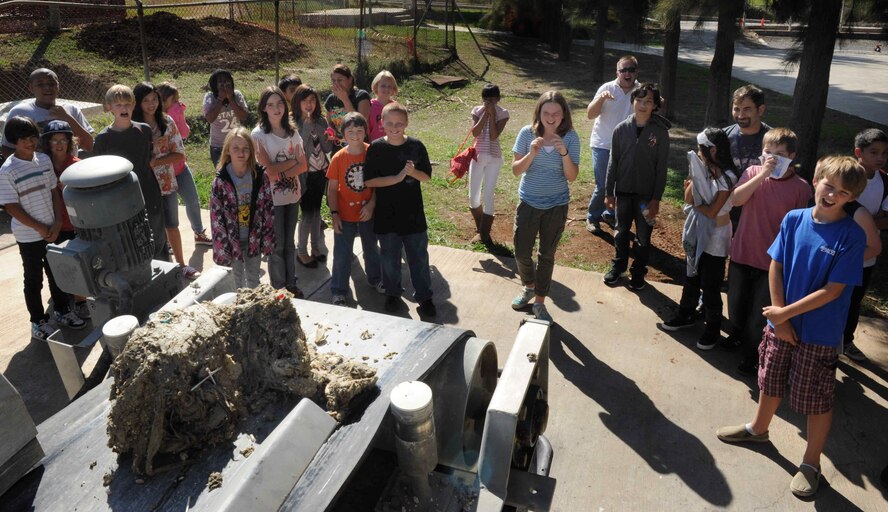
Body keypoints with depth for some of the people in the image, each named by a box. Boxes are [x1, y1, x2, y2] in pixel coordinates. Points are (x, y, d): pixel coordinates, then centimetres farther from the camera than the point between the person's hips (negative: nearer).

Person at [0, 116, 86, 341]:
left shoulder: (45, 160, 0)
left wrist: (57, 222, -3)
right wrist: (40, 228, -14)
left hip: (52, 230, 5)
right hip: (28, 236, -5)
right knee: (34, 279, 8)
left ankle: (62, 311, 35)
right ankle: (38, 323, 21)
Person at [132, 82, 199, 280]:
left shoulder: (167, 122, -6)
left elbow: (179, 154, -7)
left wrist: (154, 162, -19)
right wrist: (151, 145, -21)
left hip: (166, 183, 1)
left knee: (171, 226, 14)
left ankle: (181, 264, 27)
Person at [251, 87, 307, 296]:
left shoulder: (292, 132, 4)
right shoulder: (259, 134, -11)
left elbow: (303, 166, -1)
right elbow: (268, 169, -17)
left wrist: (280, 173, -14)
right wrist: (292, 161, -9)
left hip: (293, 194, 4)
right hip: (272, 197, -4)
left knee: (289, 242, 15)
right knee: (277, 244, 6)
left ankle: (291, 284, 28)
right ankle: (279, 288, 20)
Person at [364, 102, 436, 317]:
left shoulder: (416, 146, -3)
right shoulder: (375, 148, -6)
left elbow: (427, 176, 3)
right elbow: (369, 180, -10)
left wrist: (412, 172, -18)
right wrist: (397, 178, -19)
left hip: (413, 213, 1)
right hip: (386, 215, 0)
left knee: (419, 257, 7)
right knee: (389, 257, 12)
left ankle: (424, 297, 21)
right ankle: (392, 294, 32)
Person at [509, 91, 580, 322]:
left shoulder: (570, 137, -11)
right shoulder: (527, 133, -11)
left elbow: (571, 177, -14)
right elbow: (516, 170, -11)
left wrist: (564, 153, -30)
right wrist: (531, 153, -29)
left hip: (556, 206, 0)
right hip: (528, 203, 1)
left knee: (547, 255, 10)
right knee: (521, 253, 5)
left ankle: (539, 301, 27)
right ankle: (528, 287, 36)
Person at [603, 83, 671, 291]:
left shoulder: (660, 132, -8)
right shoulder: (621, 129, -3)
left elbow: (661, 168, -7)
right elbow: (613, 163, 2)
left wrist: (656, 199, -10)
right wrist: (609, 192, 2)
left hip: (646, 194, -2)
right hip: (623, 191, 2)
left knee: (643, 237, 10)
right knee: (621, 232, 16)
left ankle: (638, 271, 26)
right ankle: (618, 265, 34)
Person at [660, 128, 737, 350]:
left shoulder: (727, 177, -19)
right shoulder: (704, 170, -1)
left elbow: (712, 211, -20)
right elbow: (689, 199, -5)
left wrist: (695, 202, -6)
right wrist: (694, 180, -18)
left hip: (715, 238, -7)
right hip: (697, 232, 7)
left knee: (710, 286, 3)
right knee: (691, 278, 20)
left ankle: (713, 329, 20)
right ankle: (686, 315, 38)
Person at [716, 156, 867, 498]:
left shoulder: (851, 235, -17)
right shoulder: (794, 219, -7)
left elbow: (833, 290, -18)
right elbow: (775, 266, -3)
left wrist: (786, 313, -16)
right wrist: (779, 318, -7)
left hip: (820, 334, -4)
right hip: (780, 322, 4)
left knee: (817, 400, 10)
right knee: (771, 382, 23)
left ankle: (811, 463, 29)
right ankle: (758, 428, 47)